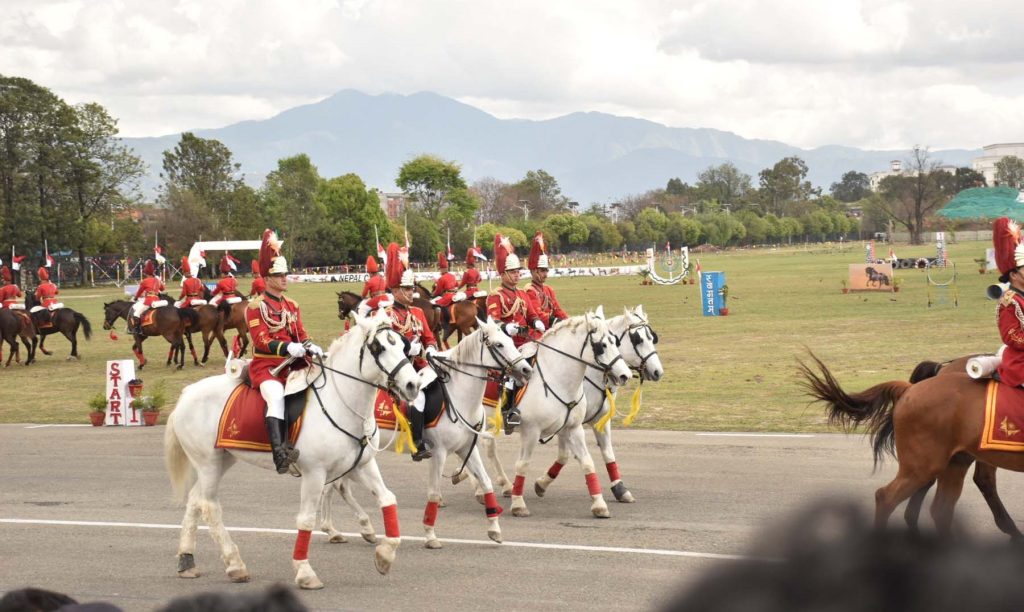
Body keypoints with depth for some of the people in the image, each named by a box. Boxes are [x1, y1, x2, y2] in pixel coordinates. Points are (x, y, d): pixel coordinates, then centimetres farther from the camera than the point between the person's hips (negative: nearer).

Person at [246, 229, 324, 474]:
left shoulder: (292, 306, 20)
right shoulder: (256, 307, -3)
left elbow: (301, 336, 16)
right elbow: (261, 341, -14)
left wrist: (310, 347, -7)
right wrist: (288, 347, -29)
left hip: (291, 365, 8)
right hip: (265, 365, -8)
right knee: (276, 396, -34)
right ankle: (279, 453, -47)